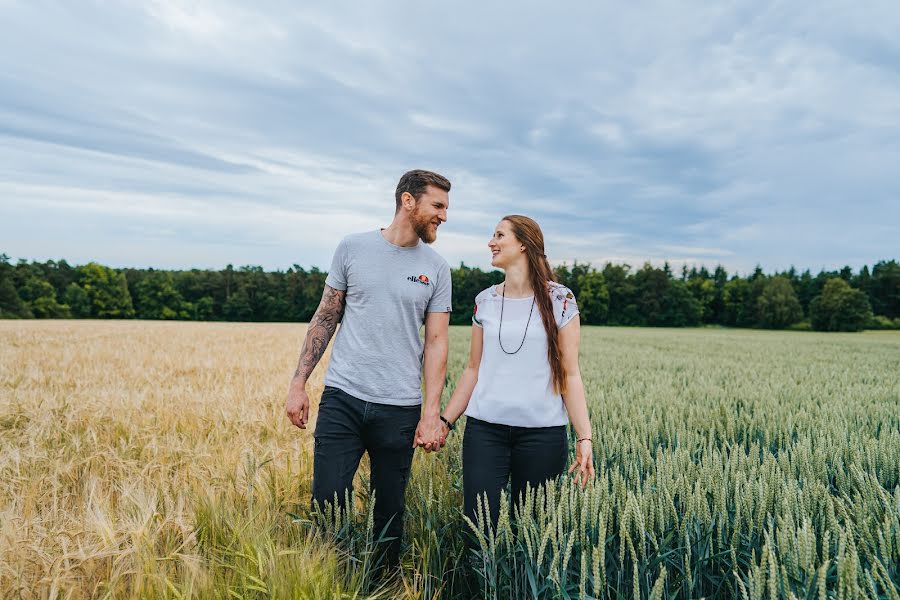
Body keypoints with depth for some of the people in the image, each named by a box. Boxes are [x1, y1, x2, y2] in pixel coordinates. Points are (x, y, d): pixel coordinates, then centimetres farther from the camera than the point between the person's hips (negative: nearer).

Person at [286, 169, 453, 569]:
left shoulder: (436, 268, 5)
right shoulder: (353, 248, 3)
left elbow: (436, 341, 2)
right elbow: (325, 317, 7)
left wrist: (432, 412, -6)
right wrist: (298, 383, 3)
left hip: (400, 409, 1)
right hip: (342, 399, 0)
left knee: (390, 513, 10)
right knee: (327, 504, -1)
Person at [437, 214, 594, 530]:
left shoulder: (559, 300, -1)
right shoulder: (485, 301, 8)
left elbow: (570, 373, -2)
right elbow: (473, 370, 11)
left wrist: (584, 437, -8)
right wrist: (445, 420, 6)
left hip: (542, 431, -2)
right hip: (485, 429, 2)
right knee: (479, 523, -1)